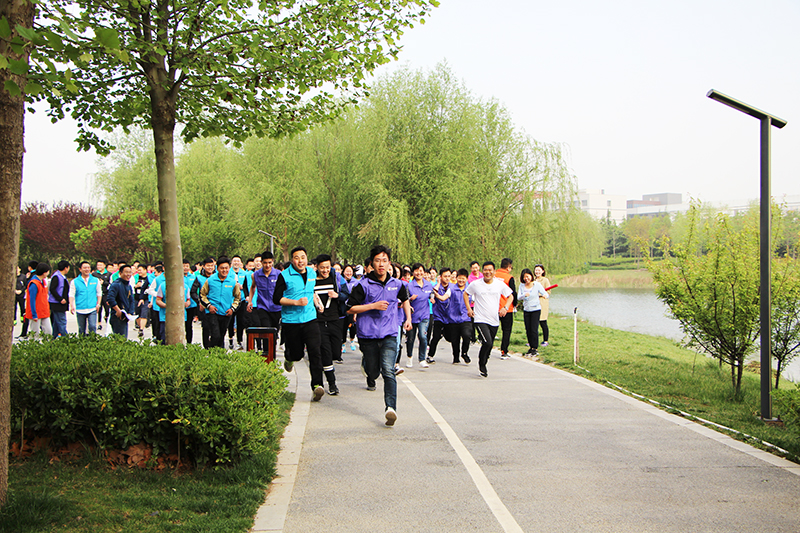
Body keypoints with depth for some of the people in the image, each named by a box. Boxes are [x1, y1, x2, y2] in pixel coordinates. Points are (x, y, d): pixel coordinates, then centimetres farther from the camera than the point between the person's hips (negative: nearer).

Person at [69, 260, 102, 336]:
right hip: (80, 309, 0)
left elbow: (99, 293, 15)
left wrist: (98, 304, 4)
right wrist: (72, 306, -8)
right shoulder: (75, 282, 5)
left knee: (92, 327, -15)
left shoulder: (96, 281, 8)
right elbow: (71, 295, 3)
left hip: (92, 310, 0)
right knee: (81, 329, 7)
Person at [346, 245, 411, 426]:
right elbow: (350, 308, -5)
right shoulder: (364, 285, -5)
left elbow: (405, 299, 30)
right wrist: (373, 306, -13)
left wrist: (408, 318, 21)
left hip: (389, 335, 1)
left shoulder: (397, 284, 7)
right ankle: (366, 363, 46)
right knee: (373, 372, 10)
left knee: (388, 371, -18)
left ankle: (390, 407, -25)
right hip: (368, 335, -1)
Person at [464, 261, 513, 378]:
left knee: (489, 345, 9)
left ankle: (483, 364, 32)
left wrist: (505, 308, -3)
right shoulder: (475, 284, -3)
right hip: (480, 319, -3)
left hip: (494, 321, 3)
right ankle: (481, 365, 1)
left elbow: (510, 296, 15)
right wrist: (469, 309, 4)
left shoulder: (500, 284, 2)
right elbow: (465, 294, 13)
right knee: (487, 343, -21)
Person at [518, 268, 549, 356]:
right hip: (526, 310, 4)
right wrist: (524, 295, -28)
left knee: (534, 329, -9)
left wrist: (545, 295, -32)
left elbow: (546, 294, -7)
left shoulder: (537, 285, -6)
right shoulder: (522, 286, 1)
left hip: (536, 309, -3)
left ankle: (535, 348, -2)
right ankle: (531, 347, 18)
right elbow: (518, 297, -7)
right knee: (528, 330, 5)